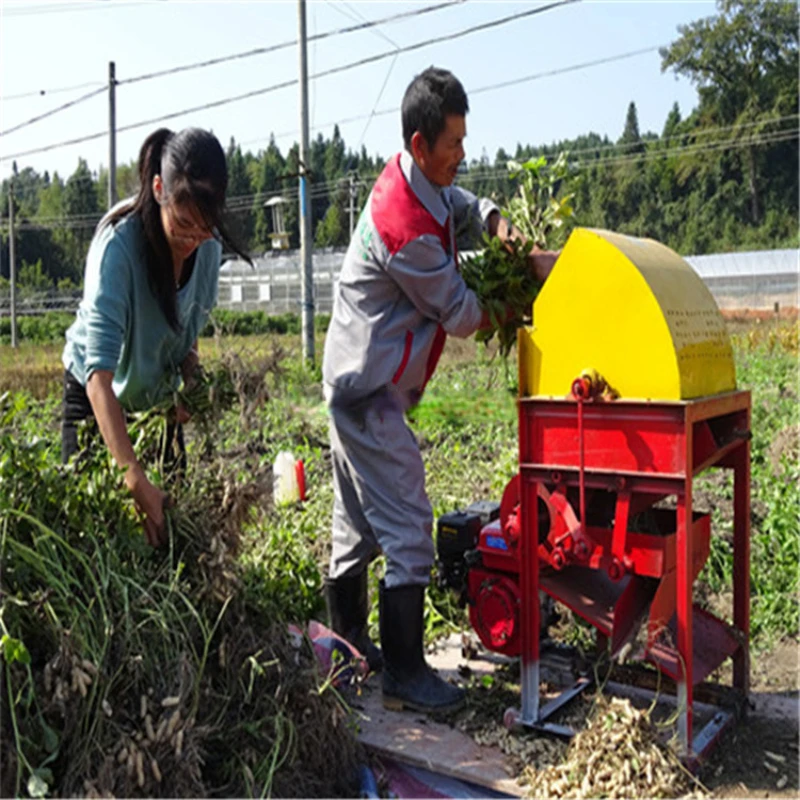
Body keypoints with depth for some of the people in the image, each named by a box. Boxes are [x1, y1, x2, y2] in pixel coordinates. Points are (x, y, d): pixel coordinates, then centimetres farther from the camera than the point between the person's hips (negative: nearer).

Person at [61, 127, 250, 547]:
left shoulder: (209, 247, -16)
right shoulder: (119, 244, -33)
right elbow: (100, 373, -41)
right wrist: (136, 480, -48)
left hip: (160, 396, 4)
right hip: (98, 396, -4)